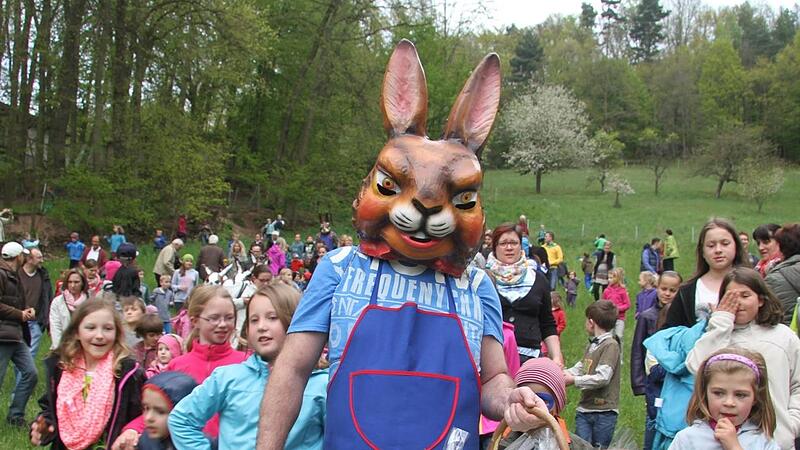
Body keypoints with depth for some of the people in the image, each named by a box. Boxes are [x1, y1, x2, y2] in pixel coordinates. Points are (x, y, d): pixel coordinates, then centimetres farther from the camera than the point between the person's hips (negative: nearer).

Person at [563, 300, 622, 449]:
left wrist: (574, 380, -14)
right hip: (585, 409, 7)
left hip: (604, 411, -7)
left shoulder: (611, 345, -13)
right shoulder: (592, 345, 14)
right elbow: (580, 367, 14)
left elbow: (602, 378, -21)